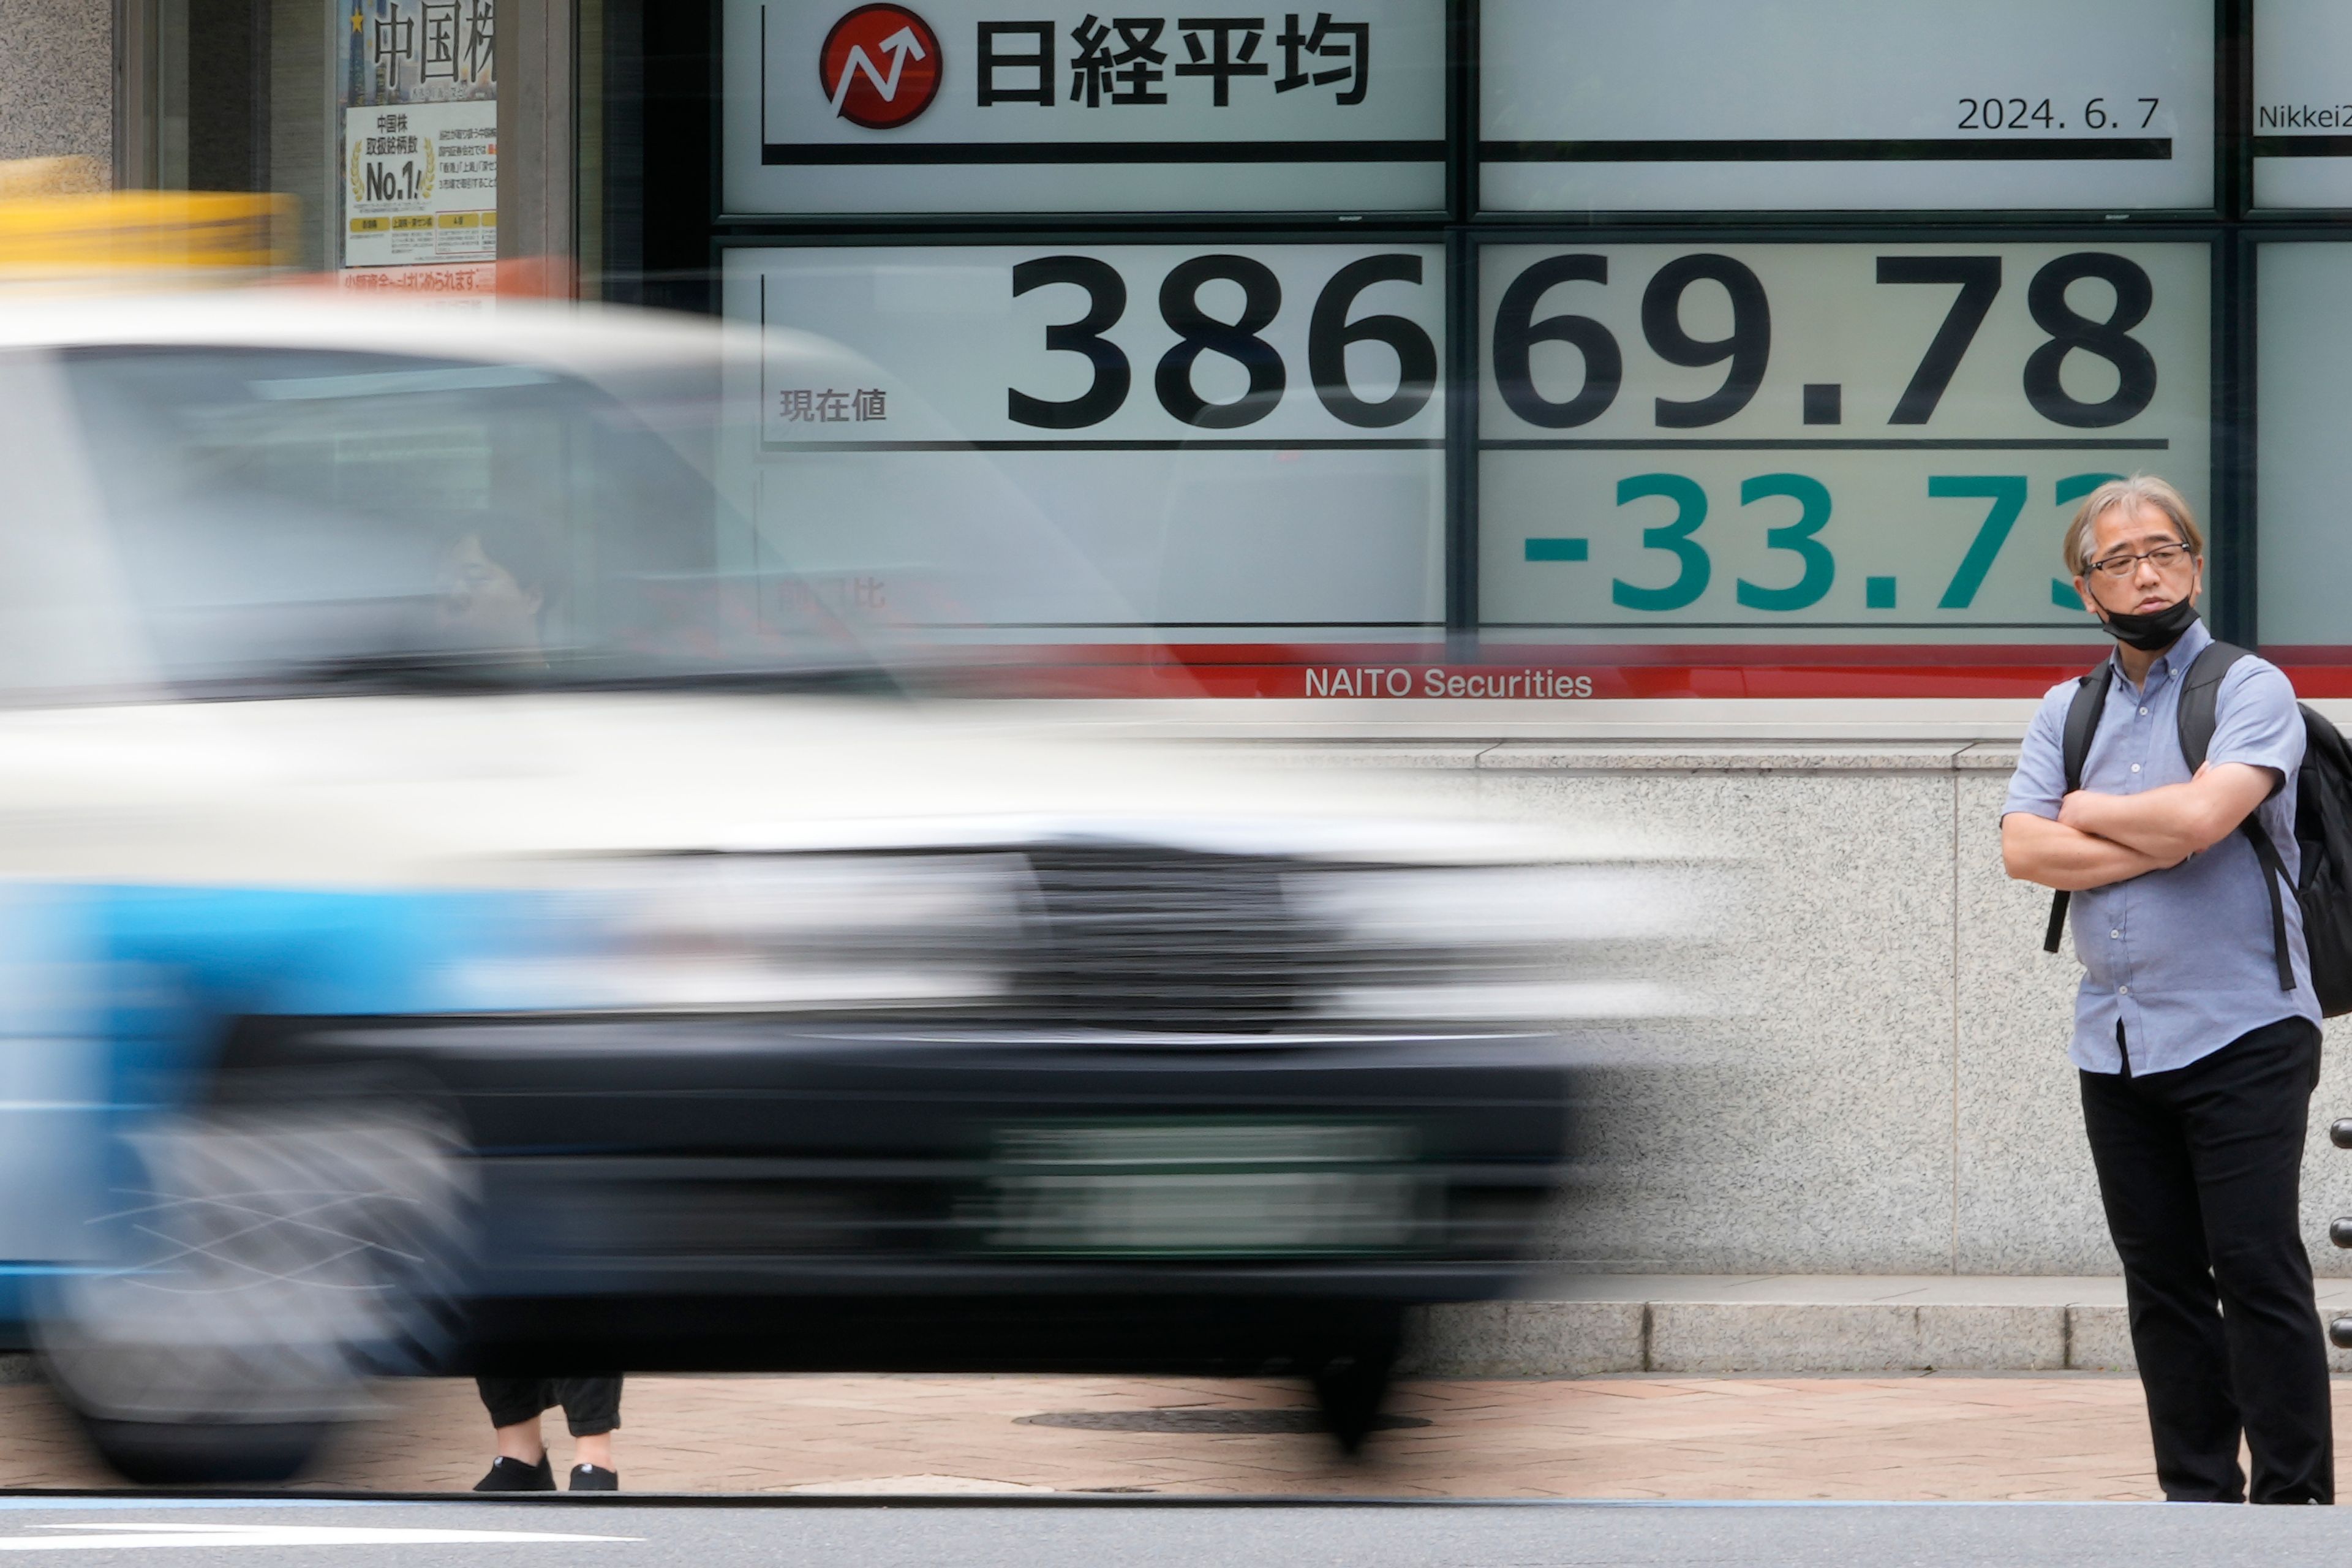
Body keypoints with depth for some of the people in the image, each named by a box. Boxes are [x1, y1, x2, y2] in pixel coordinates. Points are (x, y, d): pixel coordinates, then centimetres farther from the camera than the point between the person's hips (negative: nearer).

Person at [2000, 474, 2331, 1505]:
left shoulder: (2250, 690, -2)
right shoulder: (2065, 712, 14)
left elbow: (2202, 811, -19)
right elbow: (2023, 850, 0)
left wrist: (2086, 813, -2)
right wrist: (2157, 848, -10)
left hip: (2239, 1033, -5)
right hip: (2116, 1045, 5)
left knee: (2258, 1270, -8)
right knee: (2161, 1283, 7)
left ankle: (2294, 1500, -5)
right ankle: (2195, 1499, 11)